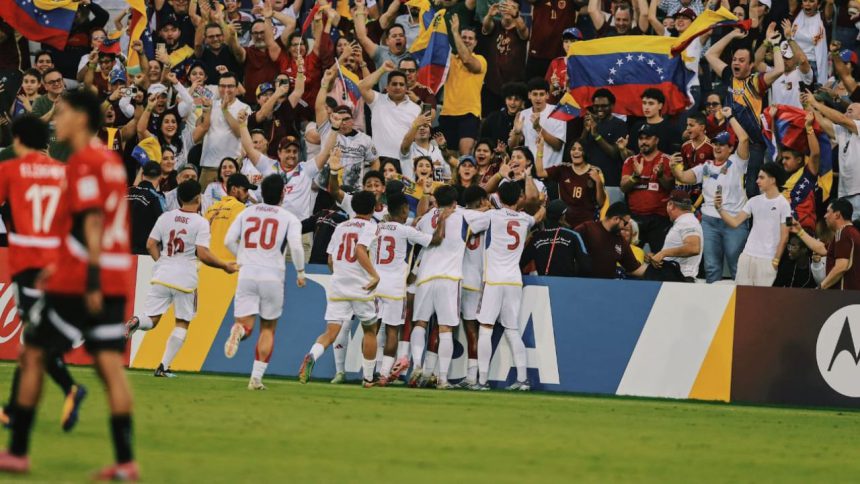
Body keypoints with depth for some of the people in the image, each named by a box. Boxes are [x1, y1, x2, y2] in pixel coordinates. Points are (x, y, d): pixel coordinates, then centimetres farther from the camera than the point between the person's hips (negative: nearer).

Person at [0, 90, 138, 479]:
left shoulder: (84, 163, -11)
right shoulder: (110, 161, 16)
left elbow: (93, 220, -19)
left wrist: (92, 278, -24)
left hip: (77, 282, -8)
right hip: (115, 281, 8)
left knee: (33, 356, 4)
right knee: (110, 365, 2)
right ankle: (125, 460, -7)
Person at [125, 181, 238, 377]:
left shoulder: (166, 217, 6)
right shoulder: (201, 223, -7)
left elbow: (150, 245, 7)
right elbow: (203, 254, -13)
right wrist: (225, 266, 0)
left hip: (162, 276, 3)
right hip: (185, 278, -3)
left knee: (151, 320, 8)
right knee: (182, 324, 12)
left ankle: (136, 322, -29)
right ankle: (164, 367, 3)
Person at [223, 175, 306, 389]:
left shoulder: (246, 213, 10)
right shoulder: (289, 218, 0)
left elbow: (229, 240, 5)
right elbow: (295, 246, -13)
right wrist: (300, 271, 1)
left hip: (247, 274, 2)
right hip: (272, 276, -2)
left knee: (245, 323, 2)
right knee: (268, 329, 13)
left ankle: (239, 331, -38)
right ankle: (256, 377, 6)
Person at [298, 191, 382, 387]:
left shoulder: (341, 227, 14)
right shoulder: (370, 226, -2)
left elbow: (330, 260, 16)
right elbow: (360, 250, -20)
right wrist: (375, 275, -25)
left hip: (337, 288, 4)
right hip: (361, 288, -4)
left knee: (331, 333, -3)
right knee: (370, 330, 17)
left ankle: (311, 356, -35)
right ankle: (368, 378, 22)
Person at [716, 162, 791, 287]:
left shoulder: (783, 204, -4)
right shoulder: (754, 201, 10)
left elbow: (784, 236, -5)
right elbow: (735, 222, 7)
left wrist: (776, 260, -8)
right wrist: (719, 208, -7)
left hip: (767, 259, -5)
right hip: (747, 255, 5)